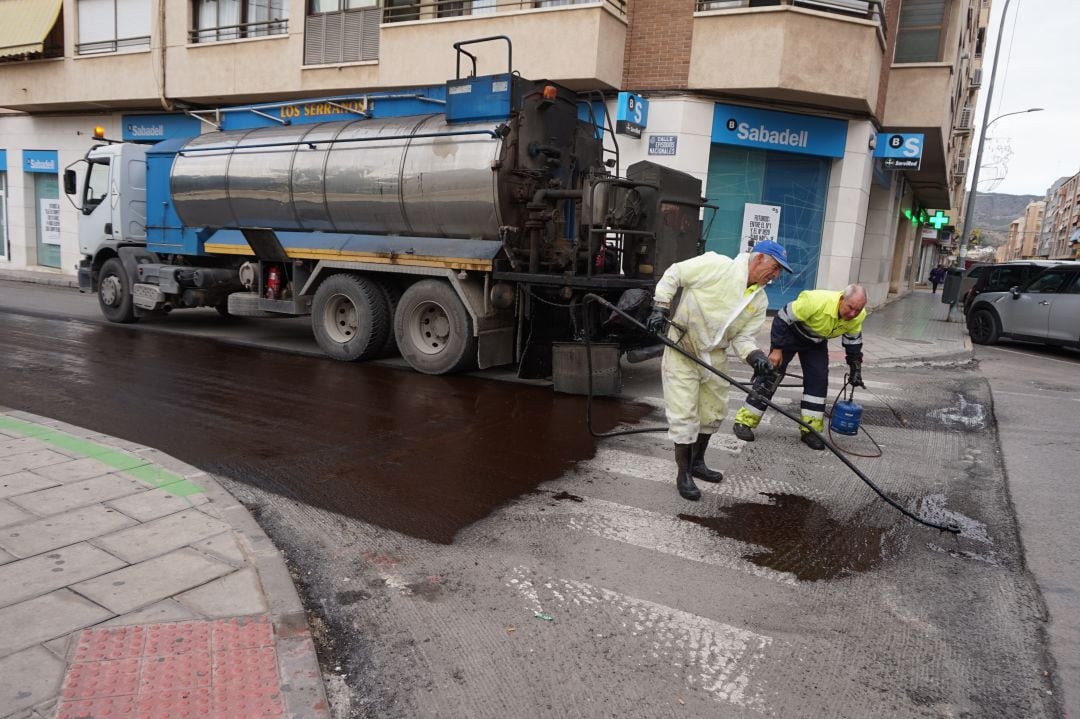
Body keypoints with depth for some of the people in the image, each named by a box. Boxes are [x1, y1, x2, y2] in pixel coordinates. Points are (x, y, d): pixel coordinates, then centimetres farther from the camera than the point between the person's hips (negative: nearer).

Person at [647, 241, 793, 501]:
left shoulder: (760, 301, 1)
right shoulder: (716, 264, -18)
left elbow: (742, 335, -1)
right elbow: (673, 274, -10)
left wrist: (754, 355, -20)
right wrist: (660, 307, -16)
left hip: (715, 358, 7)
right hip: (682, 350, -7)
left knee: (713, 412, 17)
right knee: (684, 415, -5)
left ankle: (697, 462, 36)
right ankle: (683, 474, 9)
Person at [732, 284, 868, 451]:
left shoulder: (858, 316, -19)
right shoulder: (816, 301, -39)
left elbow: (853, 342, 1)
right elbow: (782, 319, -29)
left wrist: (855, 370, 2)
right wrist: (777, 349, -25)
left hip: (816, 342, 5)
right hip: (790, 334, -5)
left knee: (818, 379, -5)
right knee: (771, 375, -8)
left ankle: (810, 429, 6)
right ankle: (744, 422, -3)